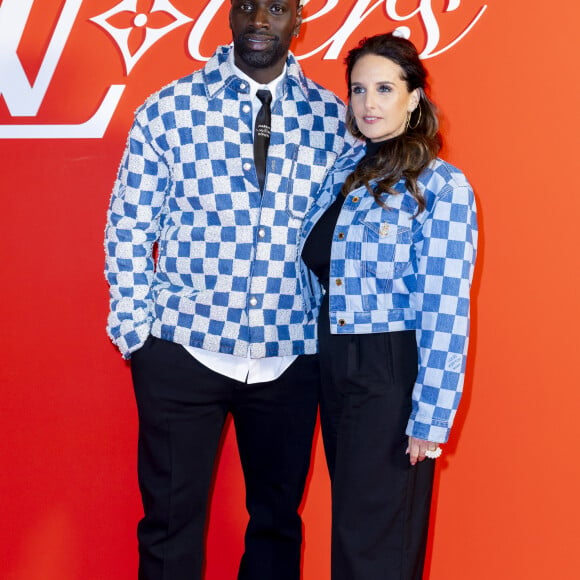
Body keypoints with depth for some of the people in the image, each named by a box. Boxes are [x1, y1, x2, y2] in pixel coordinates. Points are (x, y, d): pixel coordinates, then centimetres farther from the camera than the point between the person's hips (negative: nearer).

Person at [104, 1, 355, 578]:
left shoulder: (333, 117, 3)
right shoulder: (168, 109, -2)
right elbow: (129, 227, 1)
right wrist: (135, 328, -4)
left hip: (290, 356, 2)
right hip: (182, 350, -1)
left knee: (278, 516, 15)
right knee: (171, 516, 9)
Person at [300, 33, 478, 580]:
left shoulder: (442, 186, -12)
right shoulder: (343, 173, 8)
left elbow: (445, 313, -15)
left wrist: (430, 418, -15)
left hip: (392, 375, -6)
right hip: (334, 369, 7)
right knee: (349, 525, 18)